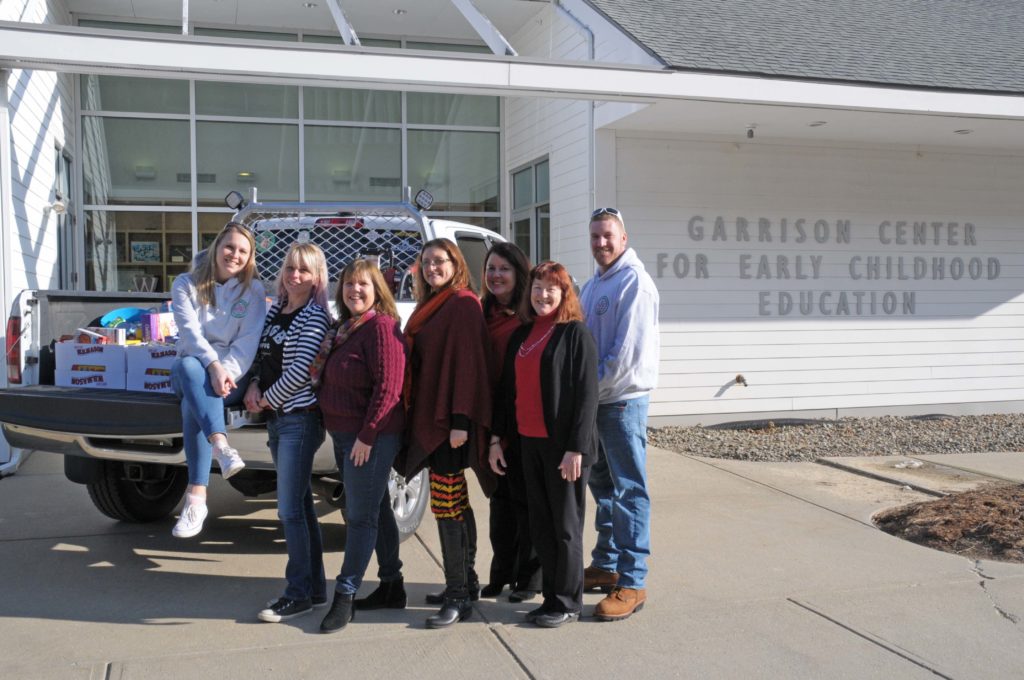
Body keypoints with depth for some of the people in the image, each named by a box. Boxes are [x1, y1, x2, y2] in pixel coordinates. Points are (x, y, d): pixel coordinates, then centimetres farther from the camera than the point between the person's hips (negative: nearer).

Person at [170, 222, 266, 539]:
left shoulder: (253, 290, 7)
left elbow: (247, 342, -5)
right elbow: (190, 332, -9)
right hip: (191, 370, 1)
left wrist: (226, 372, -23)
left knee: (193, 403, -33)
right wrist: (213, 366, -27)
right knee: (188, 366, -36)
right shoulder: (187, 284, 7)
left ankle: (197, 498, -39)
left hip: (232, 375, -1)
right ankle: (221, 445, -52)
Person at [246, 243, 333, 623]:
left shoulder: (315, 318, -11)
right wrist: (254, 386, 1)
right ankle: (315, 588, 22)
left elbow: (300, 371, -18)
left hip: (300, 418, -8)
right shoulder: (274, 312, 13)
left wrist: (266, 399, -8)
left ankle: (299, 594, 4)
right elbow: (263, 357, 20)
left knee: (290, 509, -6)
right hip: (276, 419, 8)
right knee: (300, 505, 13)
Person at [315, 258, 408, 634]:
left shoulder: (382, 327, -15)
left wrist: (367, 435, -20)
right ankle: (391, 586, 26)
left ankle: (345, 595, 6)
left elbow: (386, 387, -21)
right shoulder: (345, 328, 15)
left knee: (361, 515, -2)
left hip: (372, 437, -10)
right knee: (377, 510, 16)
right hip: (345, 435, 10)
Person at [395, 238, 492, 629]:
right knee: (455, 501, 16)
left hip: (449, 420, -9)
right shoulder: (428, 307, 17)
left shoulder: (463, 305, -11)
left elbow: (467, 363, -18)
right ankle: (466, 580, 27)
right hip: (428, 418, 9)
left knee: (445, 503, -8)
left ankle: (457, 597, -1)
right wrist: (415, 417, 16)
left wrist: (460, 420, -23)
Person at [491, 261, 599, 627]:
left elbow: (587, 394, -12)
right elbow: (506, 389, 16)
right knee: (540, 525, 12)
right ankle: (551, 597, 23)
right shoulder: (521, 335, 13)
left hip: (562, 445, -6)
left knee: (565, 525, 3)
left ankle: (567, 603, 15)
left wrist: (576, 448, -17)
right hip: (528, 442, 6)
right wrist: (496, 438, 11)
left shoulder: (576, 333, -7)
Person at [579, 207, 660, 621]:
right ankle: (606, 565, 29)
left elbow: (629, 352, -19)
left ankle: (632, 583, 1)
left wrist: (591, 389, -13)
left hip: (622, 400, -9)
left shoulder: (634, 281, -13)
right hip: (595, 400, 9)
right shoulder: (594, 284, 16)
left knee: (629, 490, -5)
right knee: (602, 484, 17)